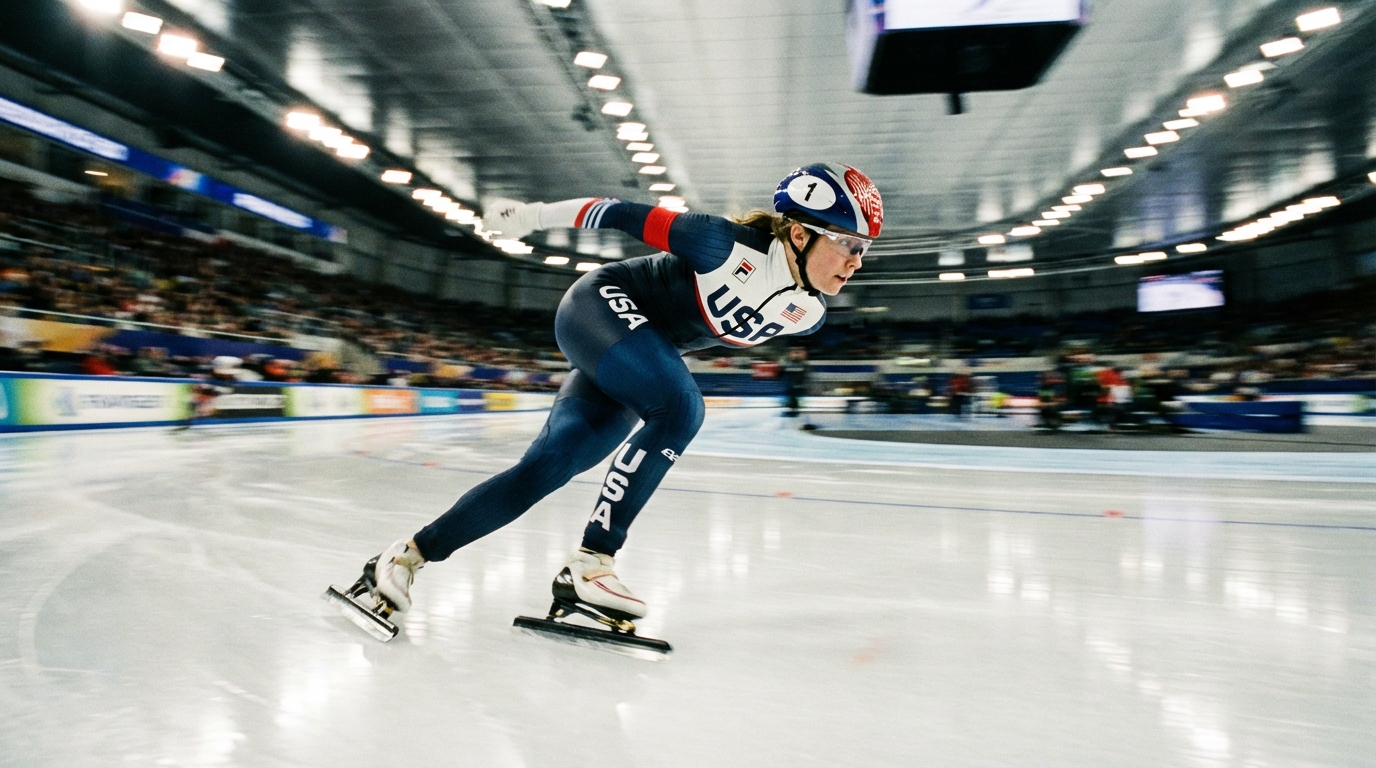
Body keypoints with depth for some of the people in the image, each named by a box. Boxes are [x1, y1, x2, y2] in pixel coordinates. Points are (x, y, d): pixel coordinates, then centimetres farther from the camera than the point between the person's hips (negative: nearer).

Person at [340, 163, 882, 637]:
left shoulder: (808, 315, -6)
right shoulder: (729, 244, -27)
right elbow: (630, 216, -18)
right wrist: (533, 215, -9)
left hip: (637, 363, 7)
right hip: (602, 307, -7)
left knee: (545, 470, -2)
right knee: (680, 410, -30)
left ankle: (407, 555, 7)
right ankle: (589, 563, -22)